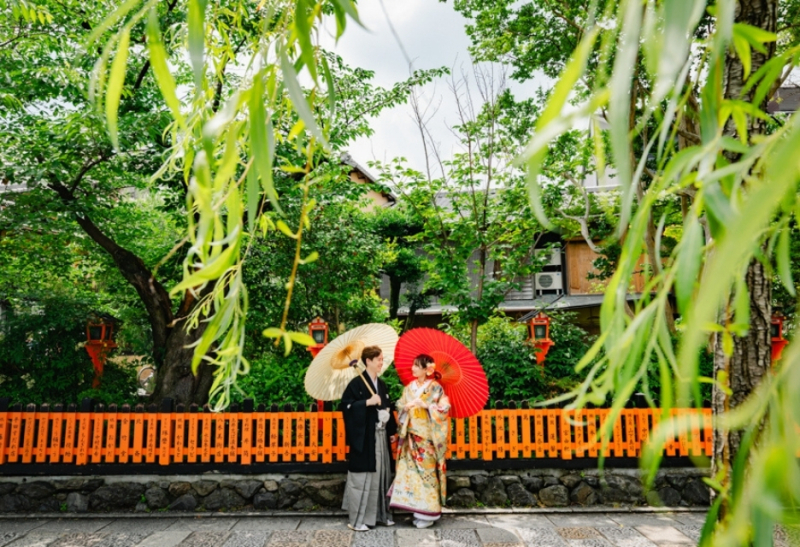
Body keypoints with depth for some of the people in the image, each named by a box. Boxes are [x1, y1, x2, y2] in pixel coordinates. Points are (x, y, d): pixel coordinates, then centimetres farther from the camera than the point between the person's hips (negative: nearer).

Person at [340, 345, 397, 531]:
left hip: (381, 435, 7)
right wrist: (367, 402, -23)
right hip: (364, 436, -7)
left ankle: (380, 513, 25)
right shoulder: (357, 383, -11)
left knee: (381, 474, 13)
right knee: (363, 476, -2)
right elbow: (346, 405, -17)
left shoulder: (381, 384, 12)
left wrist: (392, 431, 15)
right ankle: (357, 519, 9)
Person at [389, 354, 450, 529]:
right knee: (412, 472, 4)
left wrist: (426, 405, -21)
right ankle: (418, 510, 15)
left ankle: (429, 513, 10)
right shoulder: (409, 388, 9)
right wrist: (406, 406, -11)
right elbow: (400, 409, 10)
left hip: (427, 438, -5)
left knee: (427, 473, -1)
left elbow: (444, 409, -11)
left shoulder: (436, 388, -5)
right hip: (412, 438, 5)